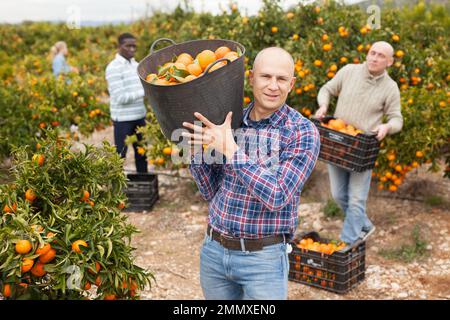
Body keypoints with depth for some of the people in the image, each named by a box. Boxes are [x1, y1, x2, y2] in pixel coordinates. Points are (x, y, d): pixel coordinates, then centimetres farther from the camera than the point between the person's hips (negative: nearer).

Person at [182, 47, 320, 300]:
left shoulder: (303, 132, -12)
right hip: (214, 250, 5)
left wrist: (230, 149, -21)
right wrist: (196, 150, -10)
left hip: (263, 257, -4)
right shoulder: (230, 120, 1)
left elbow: (277, 197, -22)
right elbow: (212, 191, 6)